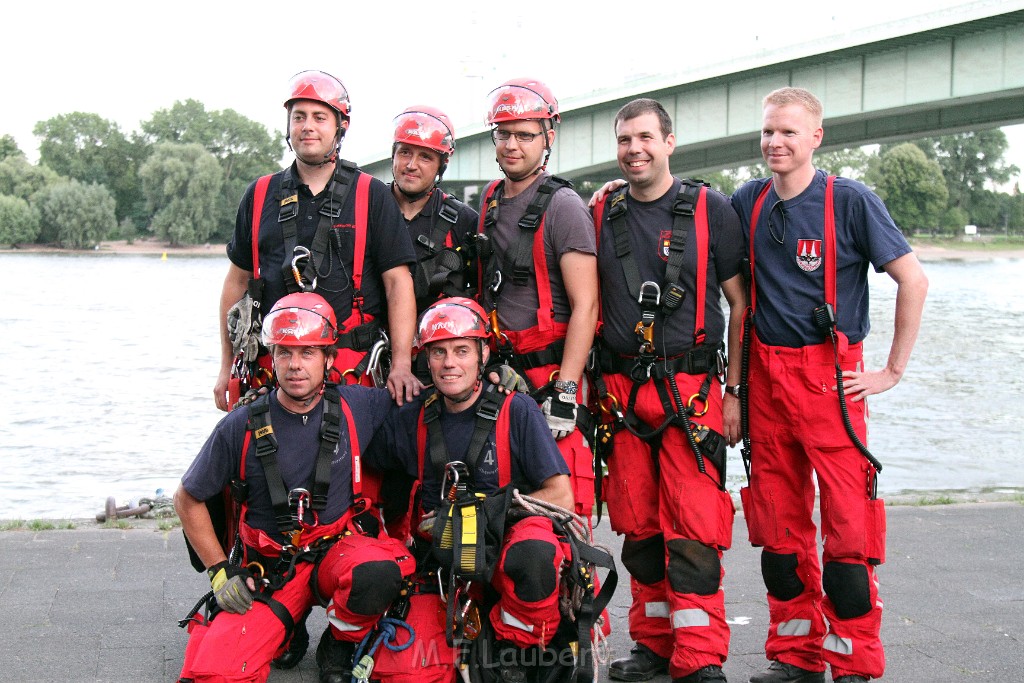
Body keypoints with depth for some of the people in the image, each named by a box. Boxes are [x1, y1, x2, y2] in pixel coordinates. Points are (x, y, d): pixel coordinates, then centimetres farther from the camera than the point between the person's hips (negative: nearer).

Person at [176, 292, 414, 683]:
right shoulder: (242, 427, -6)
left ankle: (339, 645, -2)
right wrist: (220, 570, -1)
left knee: (377, 574, -36)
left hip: (339, 547, 1)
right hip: (270, 570, -1)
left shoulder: (358, 408, -4)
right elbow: (188, 499, 5)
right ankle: (289, 627, 13)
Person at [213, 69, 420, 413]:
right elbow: (237, 281, 18)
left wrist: (401, 364, -11)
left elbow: (398, 282, 0)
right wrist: (227, 368, 14)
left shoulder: (371, 195, 6)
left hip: (352, 368, -2)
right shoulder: (260, 195, 13)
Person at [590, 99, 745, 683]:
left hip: (691, 389, -3)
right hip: (621, 391, 4)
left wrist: (736, 390, -1)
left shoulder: (711, 210, 2)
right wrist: (588, 385, 10)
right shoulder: (601, 215, 10)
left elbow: (740, 305, 4)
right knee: (638, 525, 7)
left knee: (694, 526, -8)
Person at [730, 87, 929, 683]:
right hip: (765, 376, 5)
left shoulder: (851, 201, -4)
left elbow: (914, 280, -3)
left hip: (831, 376, -4)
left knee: (847, 523, -6)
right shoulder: (748, 203, 9)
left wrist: (893, 370, -5)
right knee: (777, 522, 8)